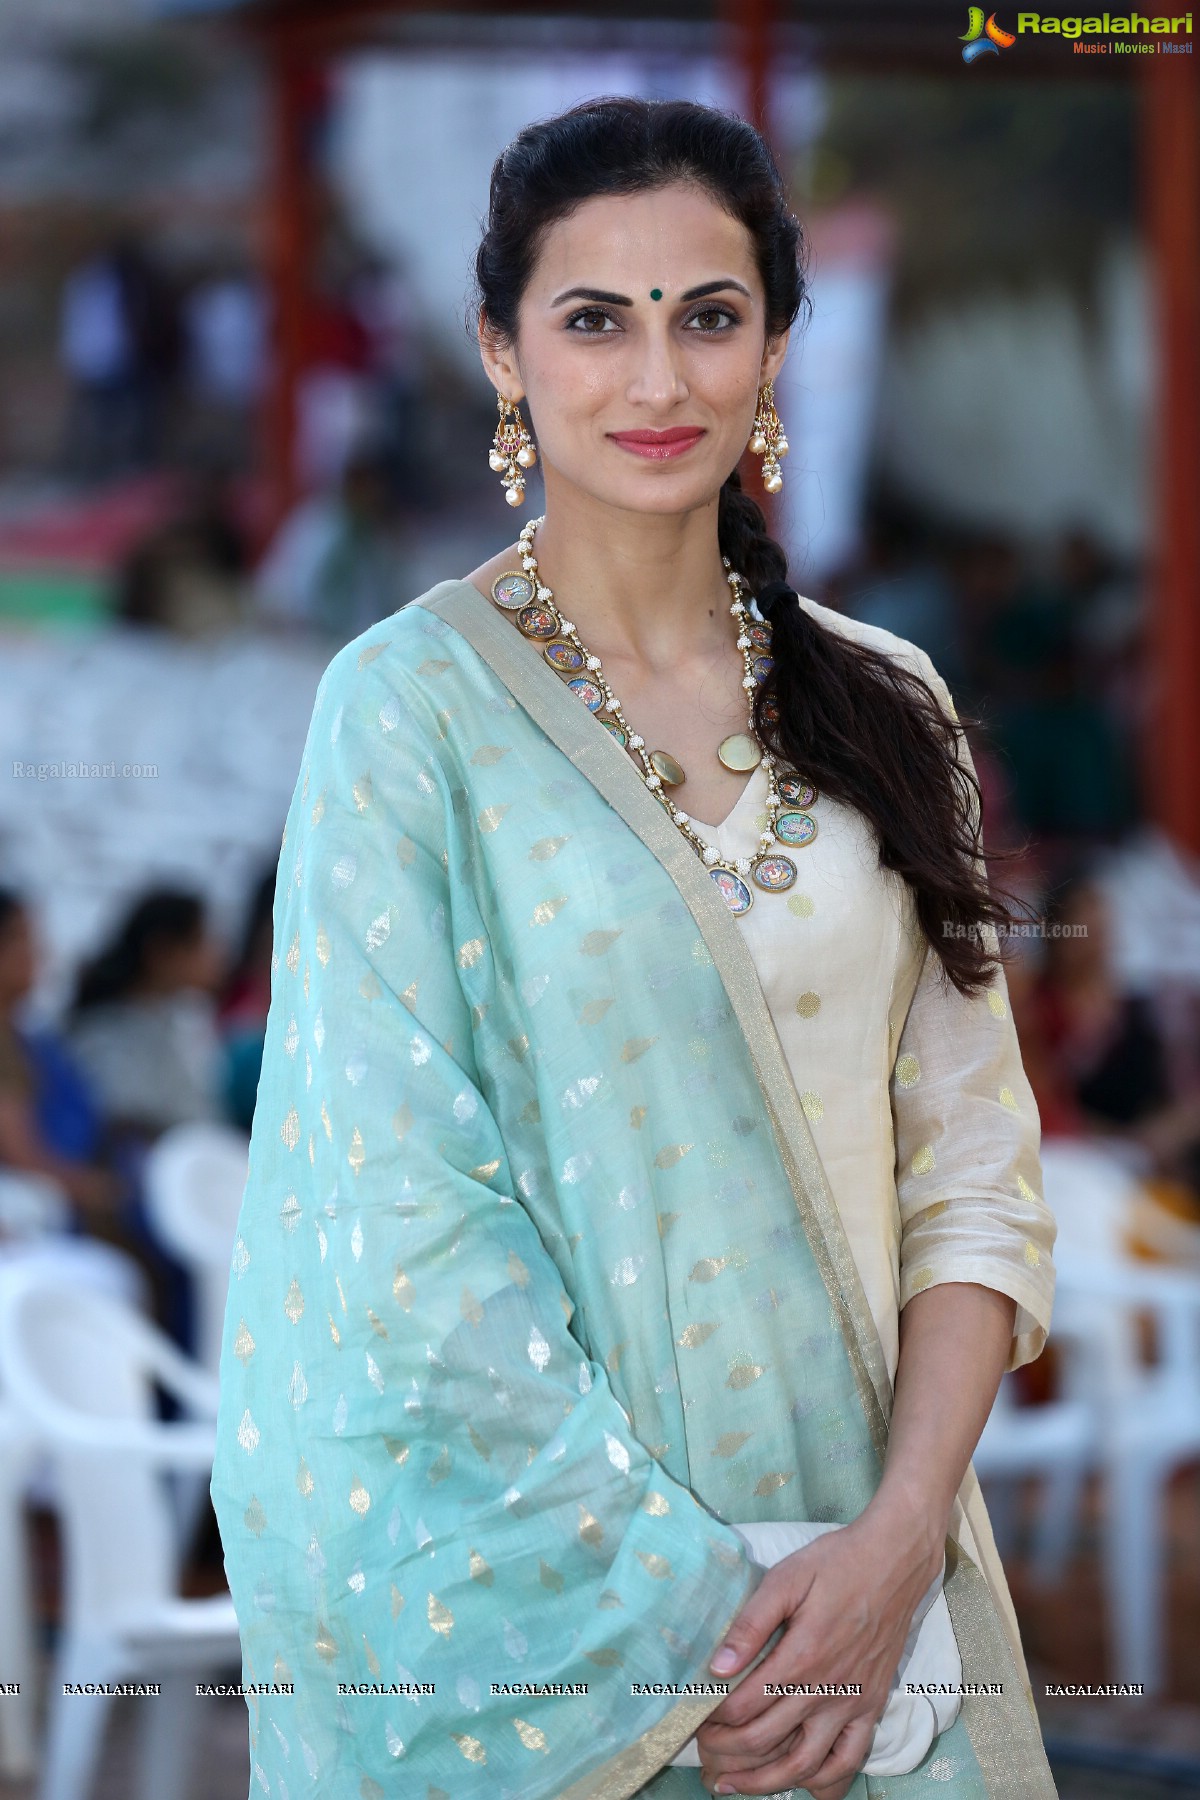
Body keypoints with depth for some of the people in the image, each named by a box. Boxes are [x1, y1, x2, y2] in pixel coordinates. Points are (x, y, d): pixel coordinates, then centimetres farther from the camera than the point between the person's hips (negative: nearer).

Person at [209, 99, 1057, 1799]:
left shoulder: (881, 704, 5)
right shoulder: (415, 704, -8)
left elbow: (974, 1164, 2)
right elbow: (403, 1216, -13)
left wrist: (902, 1538, -12)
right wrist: (686, 1605, -16)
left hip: (869, 1578, 4)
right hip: (541, 1605, -3)